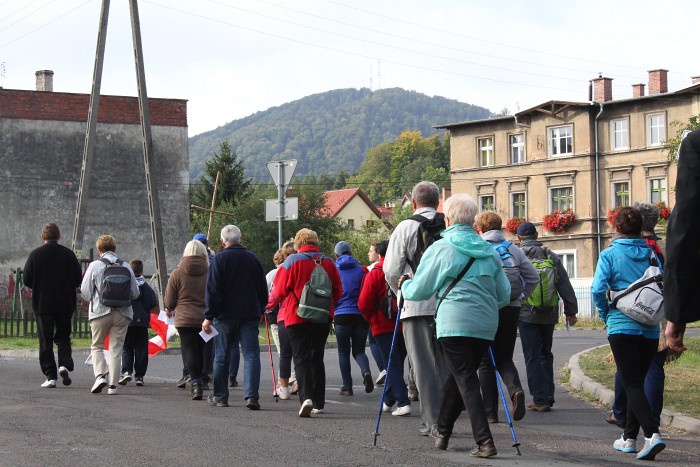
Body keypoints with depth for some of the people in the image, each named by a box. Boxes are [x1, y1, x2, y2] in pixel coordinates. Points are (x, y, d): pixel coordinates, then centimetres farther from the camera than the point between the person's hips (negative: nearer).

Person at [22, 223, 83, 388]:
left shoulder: (35, 254, -5)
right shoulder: (69, 254, 0)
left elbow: (26, 280, -4)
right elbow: (78, 279, 0)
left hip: (42, 304, -1)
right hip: (65, 304, 1)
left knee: (45, 339, 3)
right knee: (63, 336, 14)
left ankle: (50, 376, -1)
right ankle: (65, 364, -10)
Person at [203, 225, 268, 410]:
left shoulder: (220, 259, -6)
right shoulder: (253, 258, 8)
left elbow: (212, 290, -10)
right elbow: (263, 290, 15)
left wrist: (209, 316, -8)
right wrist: (259, 311, 26)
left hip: (225, 315, -2)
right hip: (250, 315, 2)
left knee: (222, 356, 9)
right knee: (251, 354, -2)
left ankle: (220, 396, 16)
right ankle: (252, 395, -15)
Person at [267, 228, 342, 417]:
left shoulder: (292, 261, -7)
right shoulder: (328, 262, 4)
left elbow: (279, 290, -5)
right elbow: (338, 293, 9)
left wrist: (269, 305, 15)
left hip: (297, 318, -4)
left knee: (301, 359, -5)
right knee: (317, 359, 15)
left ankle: (306, 397, -26)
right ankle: (319, 403, 18)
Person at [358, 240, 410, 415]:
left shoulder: (374, 274, -7)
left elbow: (364, 304, -9)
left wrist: (371, 319, 8)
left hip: (383, 327, -4)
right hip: (404, 326, 4)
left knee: (393, 365, -4)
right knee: (397, 363, 17)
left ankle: (403, 402, -17)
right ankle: (389, 400, 28)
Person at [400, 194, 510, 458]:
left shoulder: (440, 249, -1)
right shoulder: (490, 252, 13)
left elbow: (419, 290, 5)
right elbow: (504, 295, 14)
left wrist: (404, 285, 27)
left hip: (454, 323, -5)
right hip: (486, 325, 5)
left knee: (466, 380, -4)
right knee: (458, 376, 18)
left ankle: (484, 441, -15)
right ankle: (442, 432, 31)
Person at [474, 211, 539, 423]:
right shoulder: (514, 249, 9)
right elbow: (534, 277, 11)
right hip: (512, 308, 3)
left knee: (486, 362, 6)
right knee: (505, 358, 15)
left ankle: (491, 412, 4)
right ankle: (515, 389, -15)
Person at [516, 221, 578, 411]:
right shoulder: (551, 256, 7)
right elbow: (565, 285, 6)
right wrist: (571, 310, 10)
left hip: (527, 314, -4)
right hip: (549, 314, 4)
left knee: (532, 357, -1)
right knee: (546, 354, 18)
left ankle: (540, 399, -3)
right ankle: (548, 394, 13)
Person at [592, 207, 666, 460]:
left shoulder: (610, 254, -5)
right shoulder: (650, 254, 6)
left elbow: (598, 289, -13)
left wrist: (605, 314, 3)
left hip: (621, 326, -4)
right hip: (650, 329, 4)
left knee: (632, 384, -7)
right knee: (637, 382, 16)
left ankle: (652, 434, -25)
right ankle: (629, 437, 22)